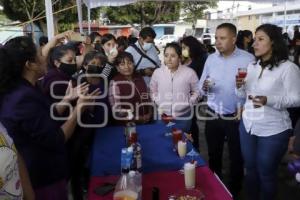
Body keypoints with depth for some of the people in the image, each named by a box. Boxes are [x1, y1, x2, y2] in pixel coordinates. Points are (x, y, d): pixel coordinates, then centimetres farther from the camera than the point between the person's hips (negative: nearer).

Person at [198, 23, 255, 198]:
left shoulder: (248, 59, -12)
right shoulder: (211, 59, 2)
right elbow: (201, 88, 5)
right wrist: (204, 87, -16)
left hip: (236, 118, -4)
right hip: (212, 116, 4)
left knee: (236, 158, 13)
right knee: (213, 156, 19)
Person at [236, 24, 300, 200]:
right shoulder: (252, 66, 7)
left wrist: (268, 100, -29)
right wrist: (240, 87, -10)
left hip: (273, 131, -6)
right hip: (248, 126, 6)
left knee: (266, 174, 11)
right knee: (250, 170, 20)